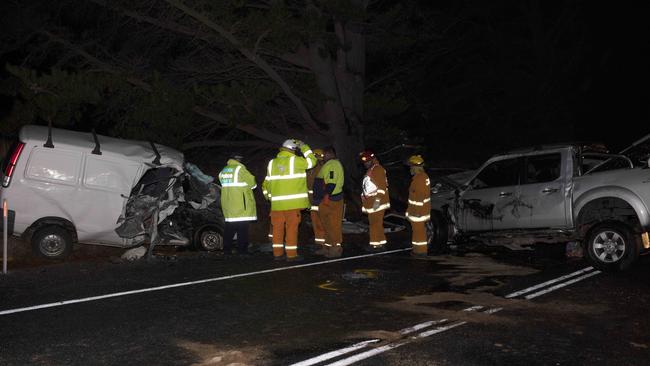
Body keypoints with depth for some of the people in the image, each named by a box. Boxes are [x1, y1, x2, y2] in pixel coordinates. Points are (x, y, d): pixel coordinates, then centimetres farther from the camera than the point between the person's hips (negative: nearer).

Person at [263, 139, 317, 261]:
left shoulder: (272, 163, 9)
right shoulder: (295, 161, -7)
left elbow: (267, 182, 15)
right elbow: (311, 161, 3)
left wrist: (269, 194, 29)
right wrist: (304, 147, 12)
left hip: (277, 203, 5)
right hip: (293, 202, -5)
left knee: (278, 228, 11)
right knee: (292, 228, 0)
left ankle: (277, 253, 16)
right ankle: (291, 254, 2)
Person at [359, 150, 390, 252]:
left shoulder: (378, 169, -10)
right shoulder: (369, 171, 21)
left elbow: (382, 186, -19)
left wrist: (378, 200, -24)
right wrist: (364, 201, 24)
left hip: (377, 203, -10)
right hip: (370, 203, 10)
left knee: (375, 223, -8)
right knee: (374, 223, 13)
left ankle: (375, 244, -5)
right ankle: (381, 243, 19)